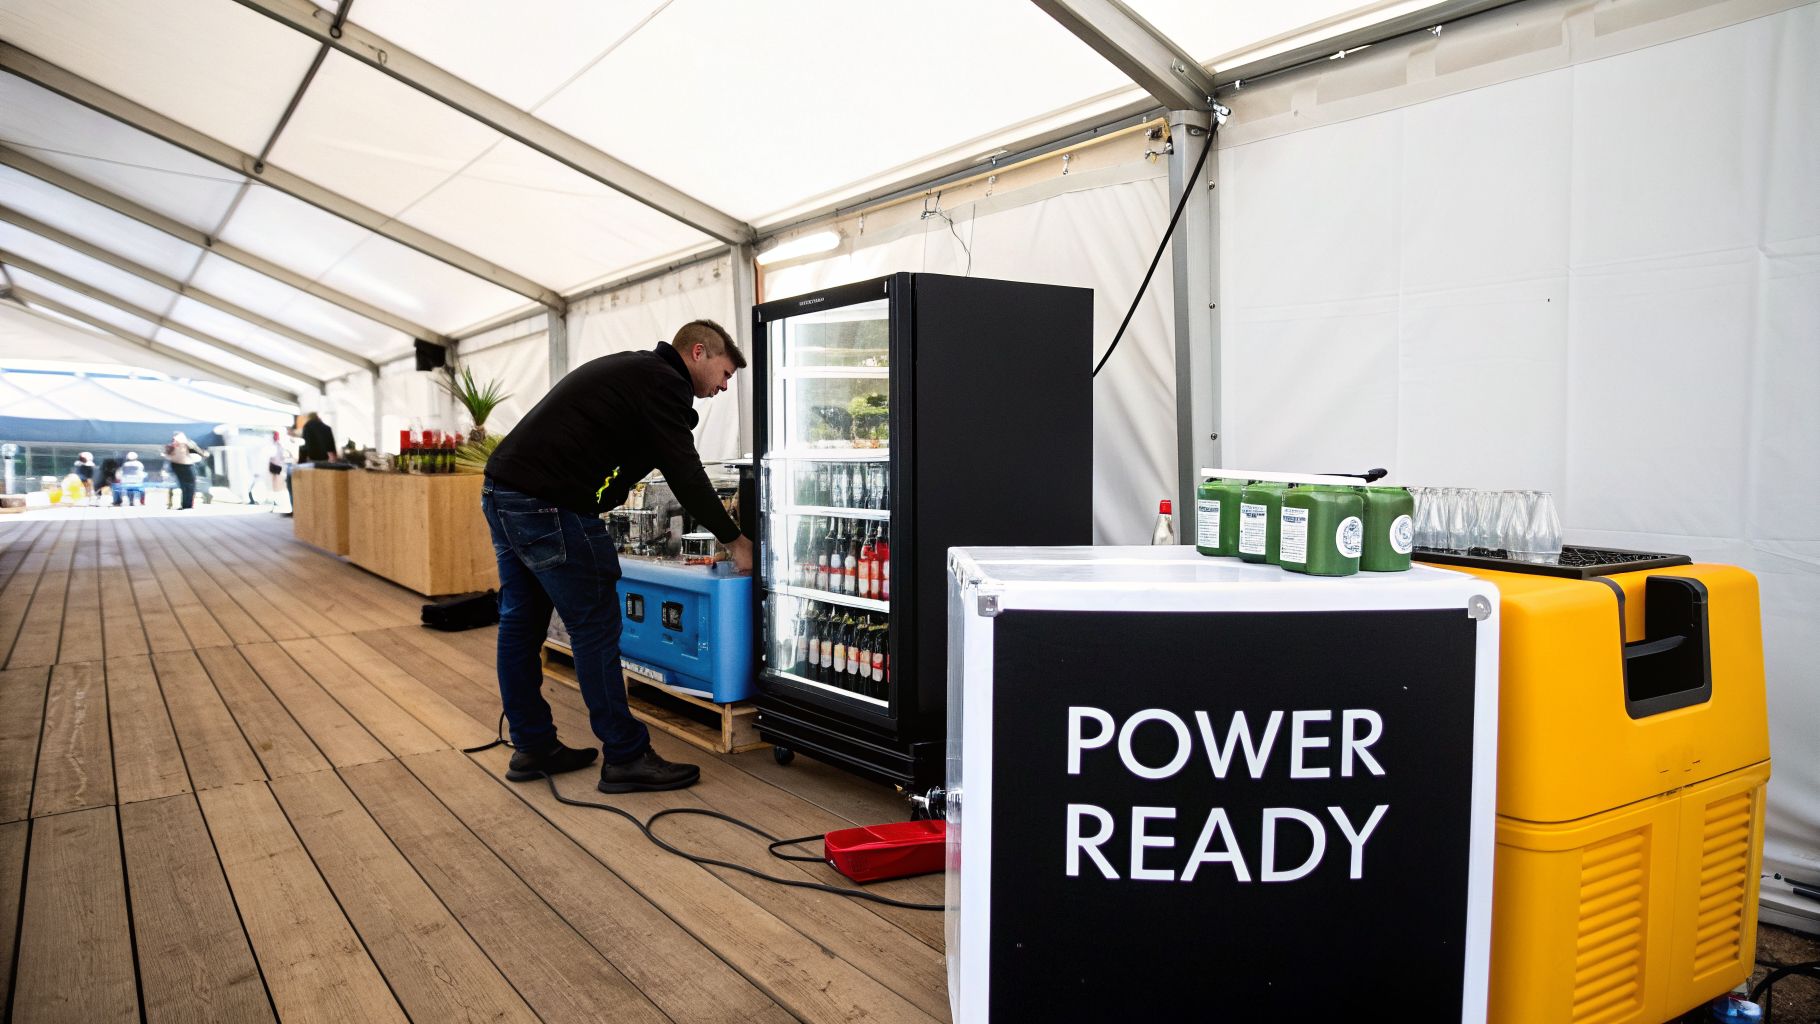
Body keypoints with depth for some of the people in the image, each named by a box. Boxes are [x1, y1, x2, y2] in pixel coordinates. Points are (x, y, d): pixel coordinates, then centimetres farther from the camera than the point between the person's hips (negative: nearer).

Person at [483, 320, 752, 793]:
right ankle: (625, 758, 4)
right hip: (548, 505, -10)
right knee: (596, 629, -3)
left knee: (521, 624, 14)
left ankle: (533, 748, 25)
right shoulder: (664, 383, -6)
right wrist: (733, 539, 1)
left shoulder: (630, 368, 24)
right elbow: (685, 474, -8)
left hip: (501, 490, 10)